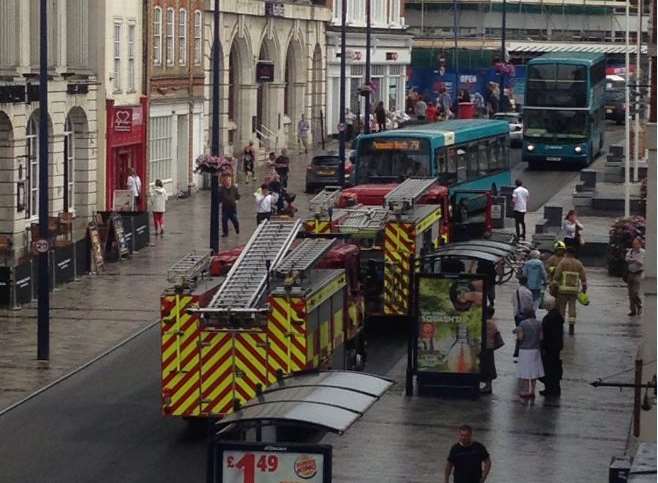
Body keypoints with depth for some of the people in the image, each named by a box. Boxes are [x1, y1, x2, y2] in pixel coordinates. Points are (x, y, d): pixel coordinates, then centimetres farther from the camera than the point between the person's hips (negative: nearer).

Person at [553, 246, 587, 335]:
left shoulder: (563, 262, -4)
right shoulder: (578, 264, 7)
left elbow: (557, 274, -9)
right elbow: (583, 277, 4)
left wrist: (554, 285, -6)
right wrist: (584, 287, 8)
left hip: (563, 289, -3)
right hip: (574, 289, 3)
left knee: (561, 307, 6)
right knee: (572, 307, 5)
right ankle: (571, 327, -4)